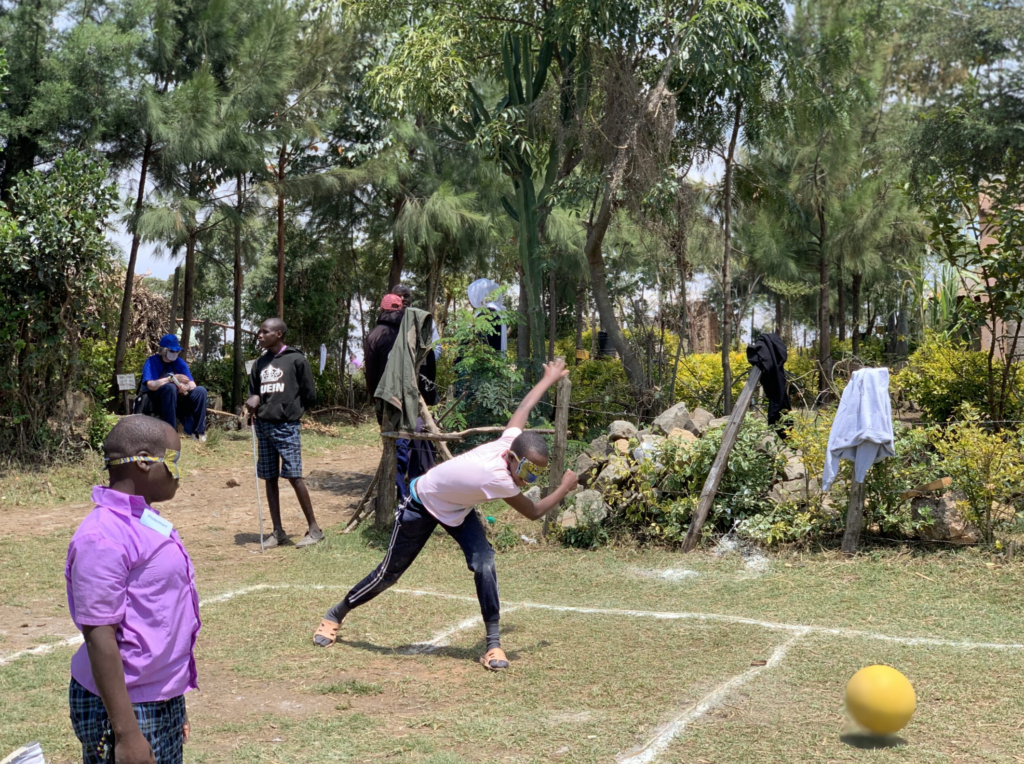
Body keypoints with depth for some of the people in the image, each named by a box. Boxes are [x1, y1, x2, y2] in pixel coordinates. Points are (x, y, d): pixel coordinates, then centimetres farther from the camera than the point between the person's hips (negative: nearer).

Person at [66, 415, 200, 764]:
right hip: (125, 707, -8)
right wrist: (126, 734, -21)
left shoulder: (146, 522, 8)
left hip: (164, 701, 8)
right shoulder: (104, 537, -20)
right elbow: (99, 637, -21)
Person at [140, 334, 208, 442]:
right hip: (156, 402, -5)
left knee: (200, 390, -16)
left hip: (177, 400, 5)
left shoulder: (180, 362, 8)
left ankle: (198, 431, -22)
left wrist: (186, 387, -24)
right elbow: (151, 385, -22)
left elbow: (192, 384, 0)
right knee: (170, 387, -35)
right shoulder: (152, 362, -7)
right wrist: (172, 378, -26)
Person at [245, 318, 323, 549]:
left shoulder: (296, 360, -4)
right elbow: (253, 391, 19)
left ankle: (314, 529, 0)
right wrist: (253, 402, -2)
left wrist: (291, 409, 0)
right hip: (263, 425, 6)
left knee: (293, 476, -9)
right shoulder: (260, 363, 13)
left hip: (287, 426, -6)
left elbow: (310, 395, -2)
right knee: (269, 478, 7)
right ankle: (278, 531, 15)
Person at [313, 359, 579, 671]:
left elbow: (524, 406, -3)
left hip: (457, 508, 7)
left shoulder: (511, 440, -23)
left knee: (484, 563, -15)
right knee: (389, 573, 6)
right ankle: (335, 616, 29)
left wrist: (550, 378, 13)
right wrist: (565, 487, -10)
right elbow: (534, 512, -24)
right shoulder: (496, 479, -41)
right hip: (422, 505, -6)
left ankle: (493, 642, -8)